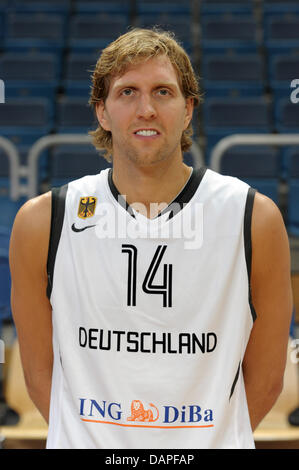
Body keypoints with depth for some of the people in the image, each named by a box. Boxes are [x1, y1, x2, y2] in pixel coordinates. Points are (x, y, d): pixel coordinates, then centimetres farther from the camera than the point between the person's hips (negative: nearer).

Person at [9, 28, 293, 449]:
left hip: (210, 443, 0)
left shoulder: (256, 220, -8)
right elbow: (39, 373, 1)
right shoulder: (41, 222, -6)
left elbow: (265, 381, 0)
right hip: (83, 443, 1)